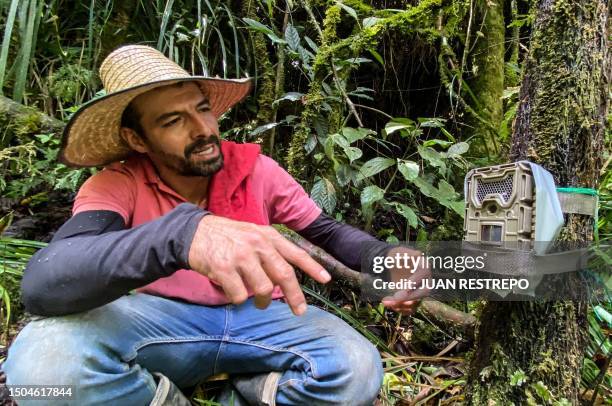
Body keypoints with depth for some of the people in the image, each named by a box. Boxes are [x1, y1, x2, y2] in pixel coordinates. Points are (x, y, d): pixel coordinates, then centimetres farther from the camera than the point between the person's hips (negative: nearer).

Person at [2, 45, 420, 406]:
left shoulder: (256, 169, -8)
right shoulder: (116, 185, -15)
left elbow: (329, 231, 2)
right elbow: (42, 283, -34)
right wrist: (182, 230, -52)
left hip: (257, 317, 2)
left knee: (358, 370, -25)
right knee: (40, 360, -30)